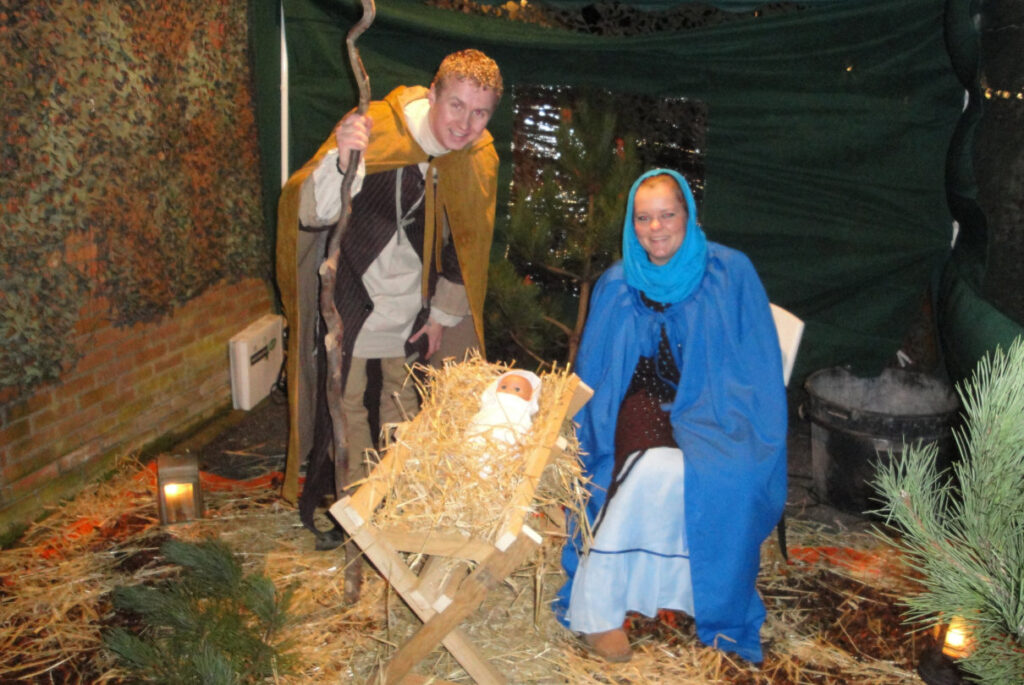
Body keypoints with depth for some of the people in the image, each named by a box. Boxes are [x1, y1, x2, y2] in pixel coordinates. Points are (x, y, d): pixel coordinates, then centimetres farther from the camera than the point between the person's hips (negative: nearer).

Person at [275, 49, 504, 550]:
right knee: (345, 400, 4)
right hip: (353, 288, -4)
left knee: (404, 395, 19)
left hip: (413, 298, 4)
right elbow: (311, 213, -32)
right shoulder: (375, 128, -24)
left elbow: (468, 243, 5)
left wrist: (443, 314, 8)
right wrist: (341, 161, -53)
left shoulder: (479, 159, -9)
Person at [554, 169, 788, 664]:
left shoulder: (730, 273, 1)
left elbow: (756, 368, 1)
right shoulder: (616, 285, 10)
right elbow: (593, 374, 14)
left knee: (659, 469, -34)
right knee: (655, 464, -32)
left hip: (712, 418, -1)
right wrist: (593, 433, 0)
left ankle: (596, 603, -15)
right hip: (640, 413, 2)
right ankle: (595, 612, -21)